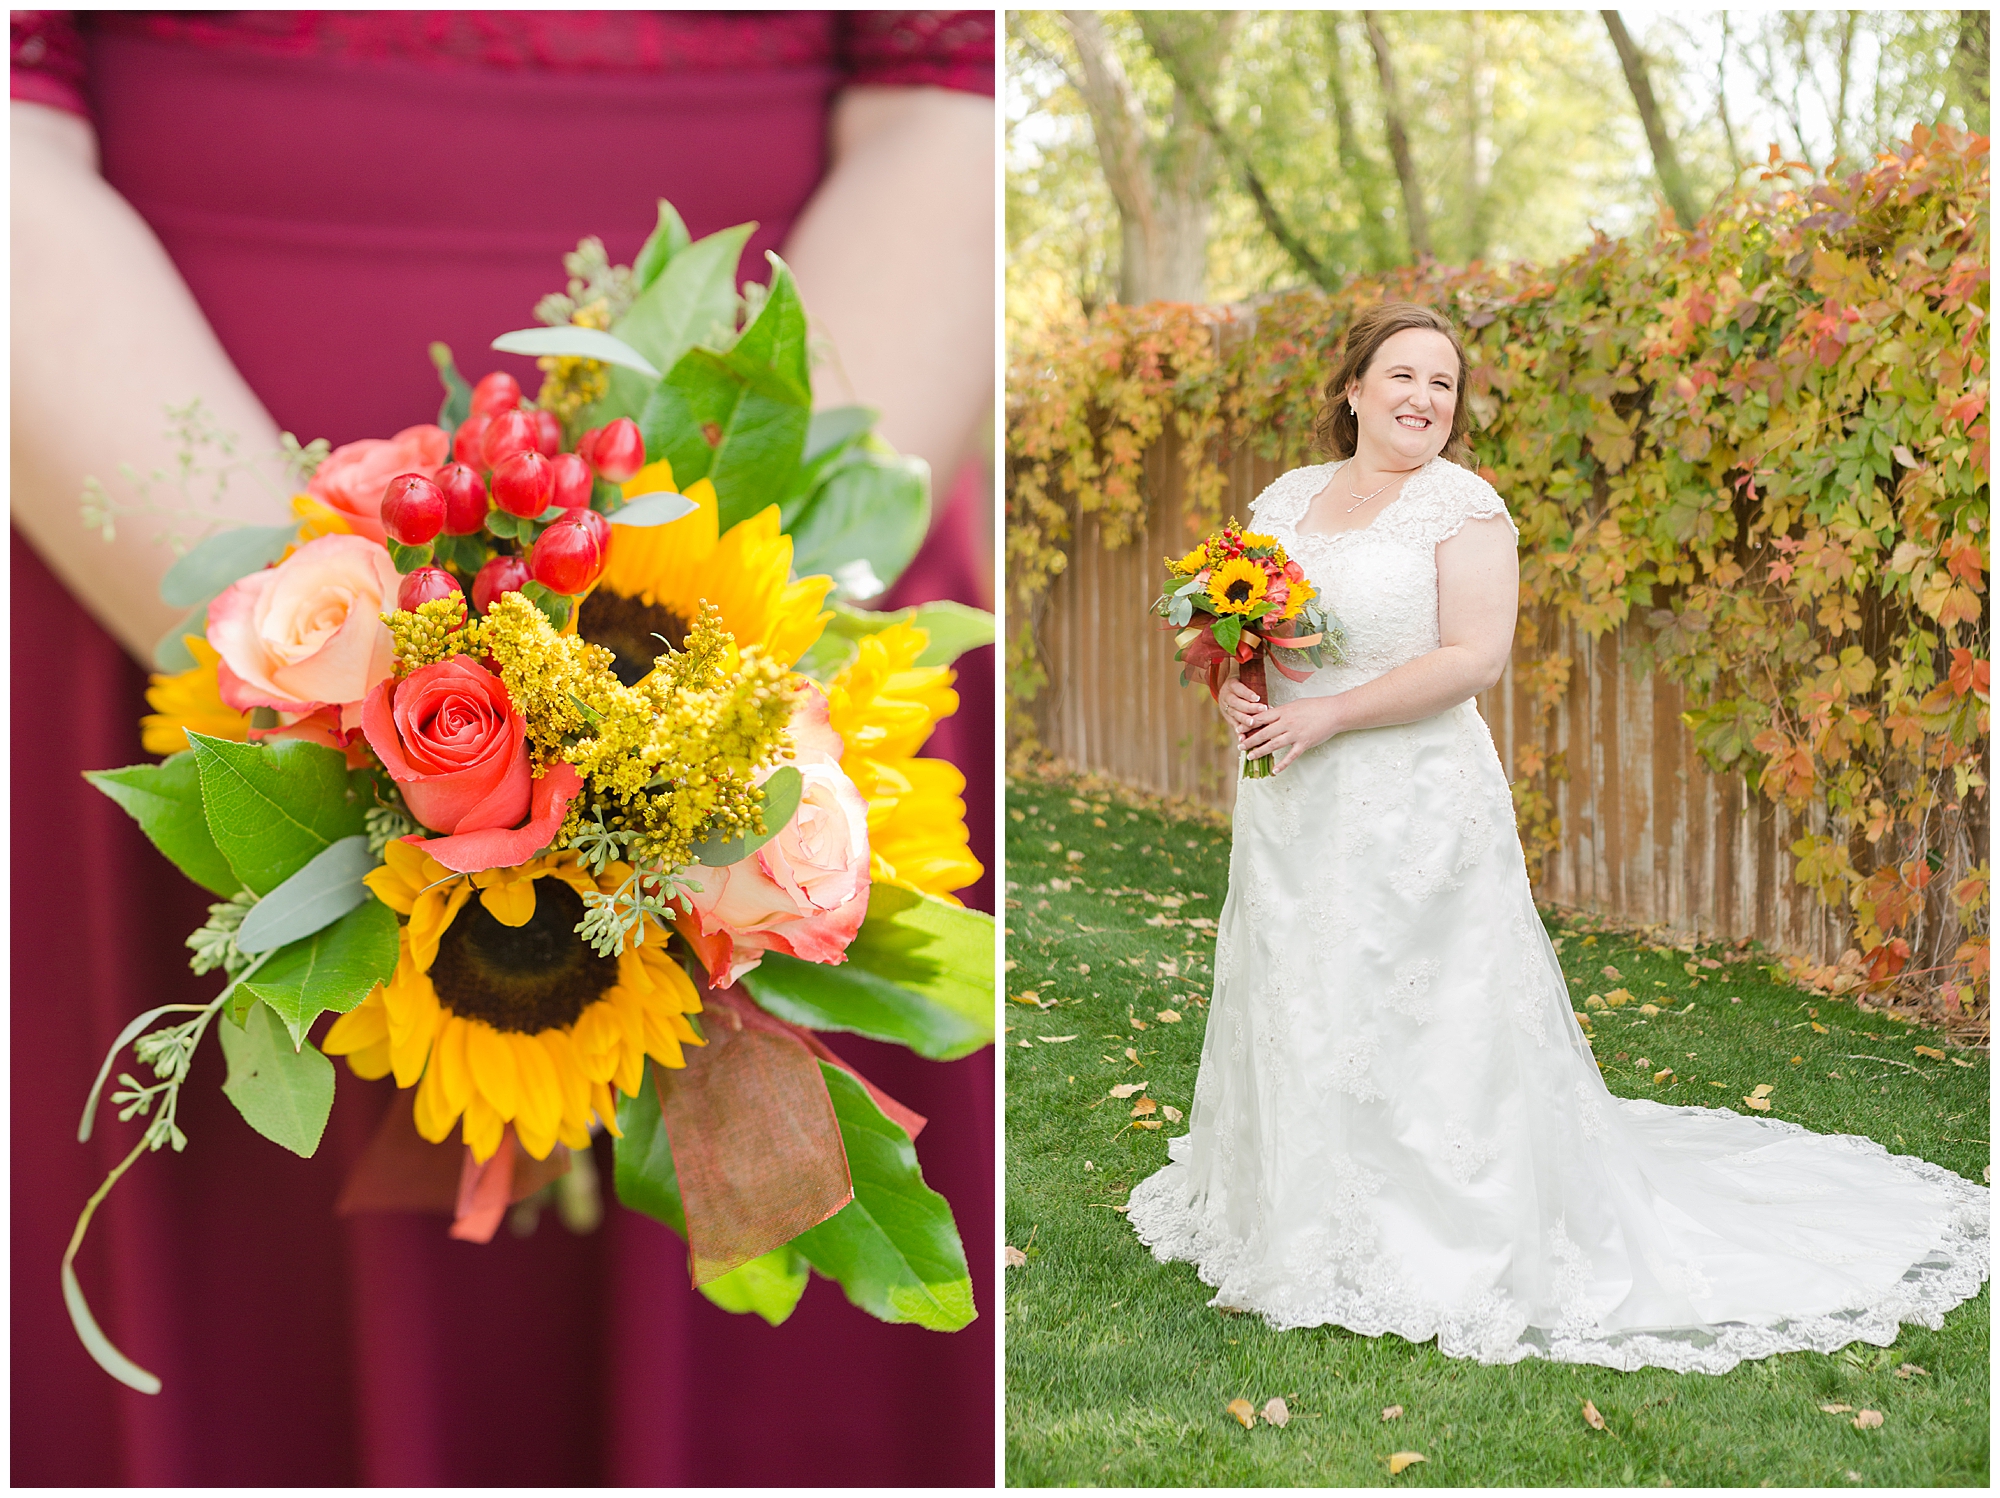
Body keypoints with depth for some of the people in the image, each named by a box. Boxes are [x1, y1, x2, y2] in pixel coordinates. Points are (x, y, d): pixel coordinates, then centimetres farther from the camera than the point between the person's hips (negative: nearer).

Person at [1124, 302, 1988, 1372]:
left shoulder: (1462, 504, -7)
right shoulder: (1287, 499, 10)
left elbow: (1473, 657, -16)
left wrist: (1328, 715, -19)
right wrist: (1232, 688, -7)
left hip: (1416, 802, -6)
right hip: (1290, 806, 6)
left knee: (1421, 1021, 0)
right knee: (1299, 1010, 13)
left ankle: (1442, 1248, 14)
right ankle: (1309, 1220, 30)